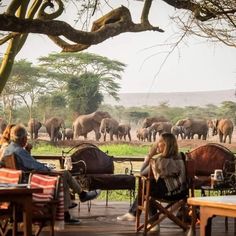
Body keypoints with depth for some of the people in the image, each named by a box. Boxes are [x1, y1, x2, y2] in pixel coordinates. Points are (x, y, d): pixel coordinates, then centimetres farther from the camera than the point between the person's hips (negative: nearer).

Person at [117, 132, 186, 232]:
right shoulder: (178, 157, 4)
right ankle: (132, 213, 28)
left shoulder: (159, 159, -20)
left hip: (167, 192, -8)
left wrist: (149, 156, -4)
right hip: (180, 191, 8)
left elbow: (142, 173, -9)